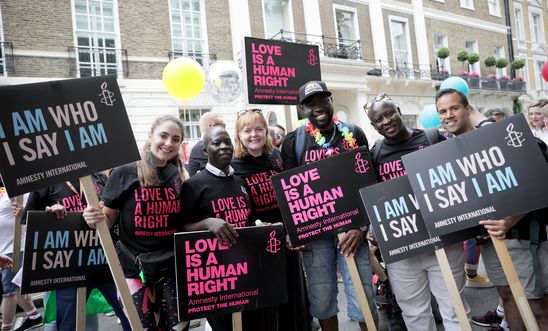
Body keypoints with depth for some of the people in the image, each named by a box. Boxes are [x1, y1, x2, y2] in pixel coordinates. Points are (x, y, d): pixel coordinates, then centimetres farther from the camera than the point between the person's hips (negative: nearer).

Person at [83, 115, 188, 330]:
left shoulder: (179, 178, 3)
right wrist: (95, 220, -23)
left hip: (172, 268, 4)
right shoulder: (123, 174, -10)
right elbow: (108, 219, -3)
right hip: (134, 268, -3)